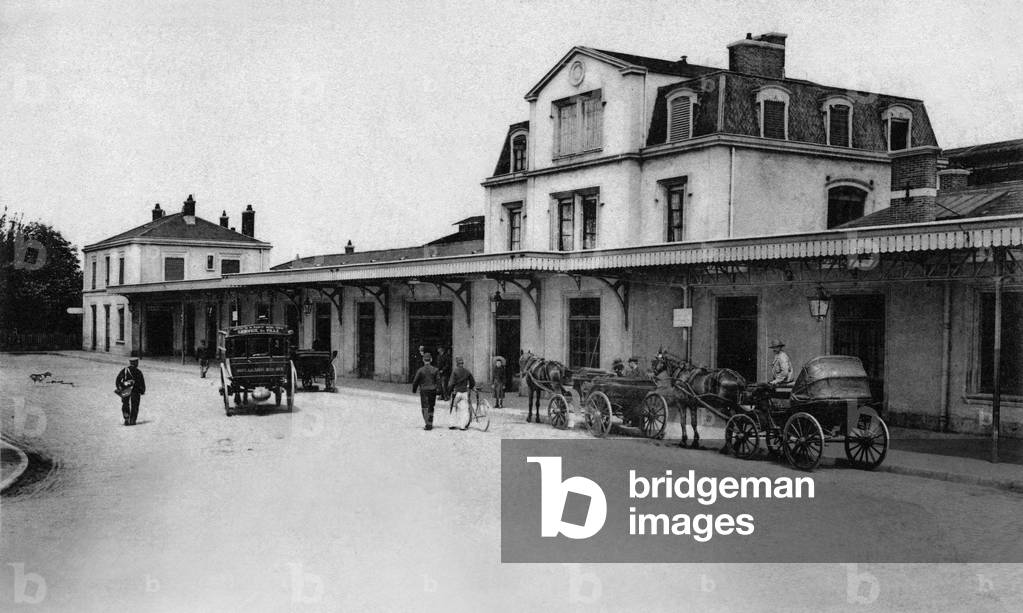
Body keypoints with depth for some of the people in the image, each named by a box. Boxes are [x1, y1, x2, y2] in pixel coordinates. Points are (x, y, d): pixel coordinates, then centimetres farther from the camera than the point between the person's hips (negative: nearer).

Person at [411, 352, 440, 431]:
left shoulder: (420, 370, -7)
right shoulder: (435, 369, -2)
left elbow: (415, 381, -3)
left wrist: (414, 390, 11)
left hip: (424, 391, -2)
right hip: (433, 390, 2)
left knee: (425, 408, -1)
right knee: (431, 407, 16)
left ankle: (428, 424, -13)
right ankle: (430, 423, 24)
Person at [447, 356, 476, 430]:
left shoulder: (455, 371, -7)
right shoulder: (467, 371, 4)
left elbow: (451, 383, -12)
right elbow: (472, 382, 12)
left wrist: (450, 390, 3)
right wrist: (471, 387, 30)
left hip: (456, 392, -2)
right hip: (465, 392, 2)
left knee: (454, 409, 9)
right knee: (464, 409, 3)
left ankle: (452, 424, 11)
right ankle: (463, 425, -2)